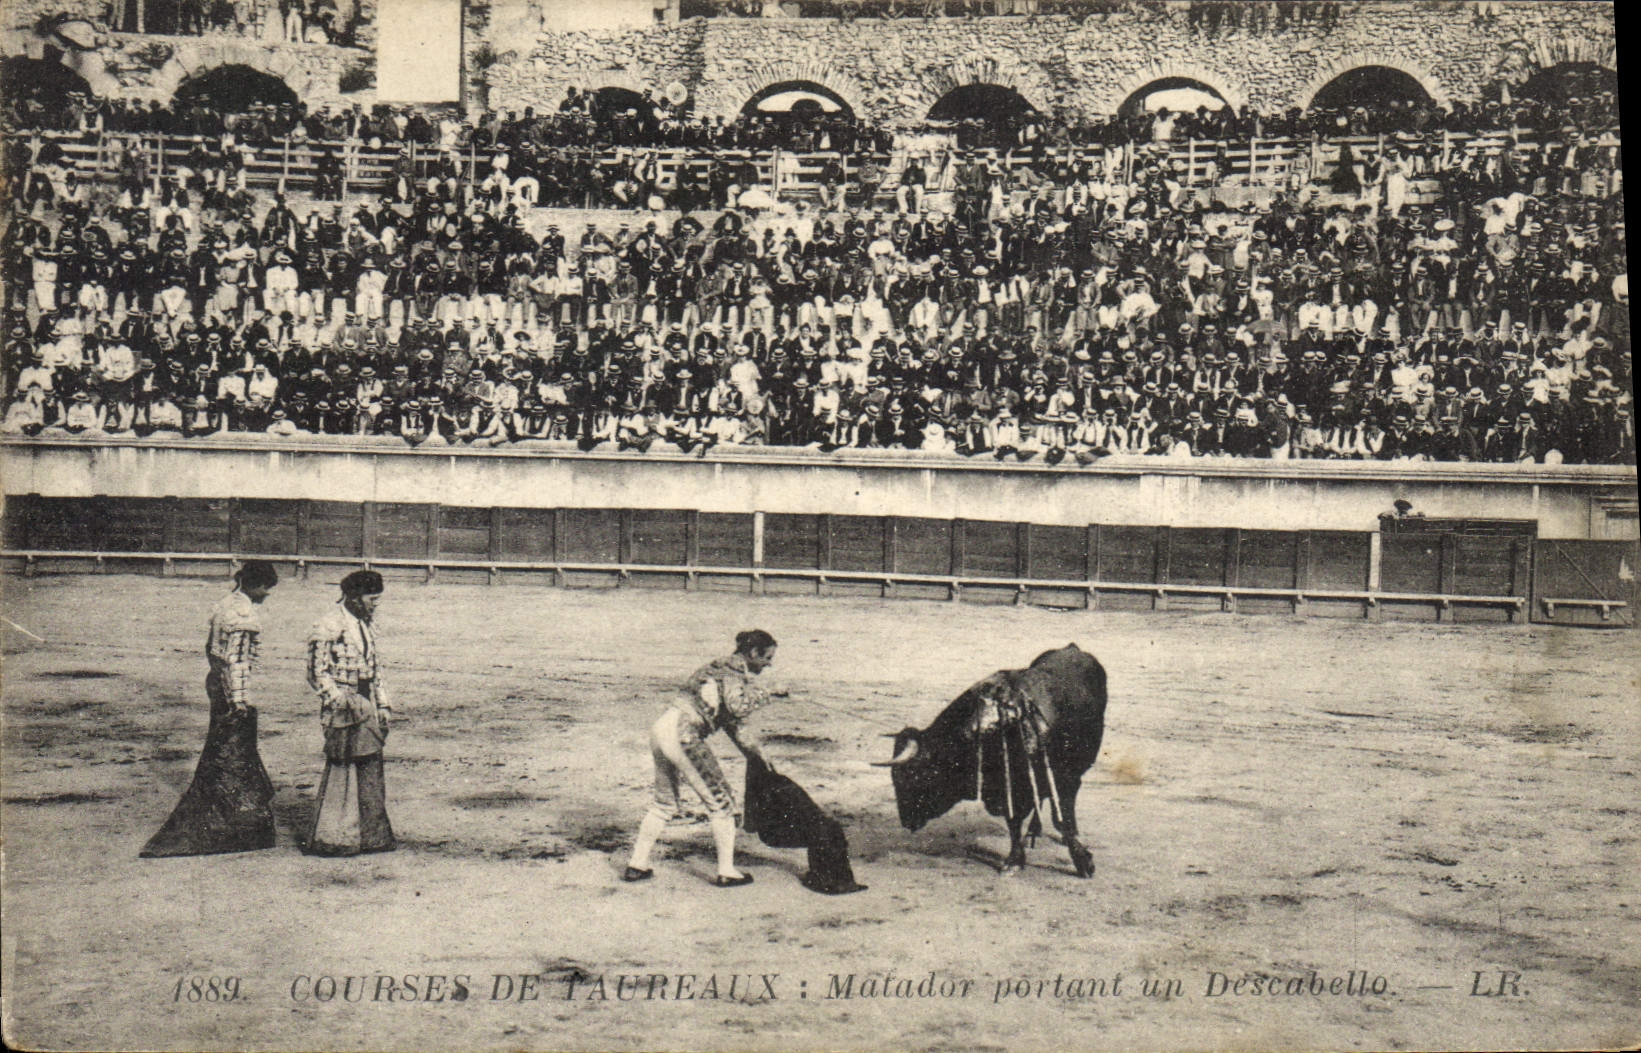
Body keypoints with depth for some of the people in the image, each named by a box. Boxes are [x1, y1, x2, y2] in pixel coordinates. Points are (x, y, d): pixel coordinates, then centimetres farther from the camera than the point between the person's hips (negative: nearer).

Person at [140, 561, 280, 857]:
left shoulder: (225, 604, 10)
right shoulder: (244, 612, -18)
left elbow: (210, 647, 17)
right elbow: (236, 658, -22)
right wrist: (239, 699, -20)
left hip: (216, 681, 9)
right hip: (233, 688, -9)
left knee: (218, 754, 18)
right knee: (232, 756, -1)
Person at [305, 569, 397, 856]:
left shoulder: (365, 625, 14)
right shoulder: (328, 627, -13)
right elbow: (317, 674, -13)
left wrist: (383, 705, 16)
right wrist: (344, 702, -19)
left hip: (367, 706, 8)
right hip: (342, 707, -8)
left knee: (371, 771, 10)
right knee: (342, 771, -4)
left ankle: (370, 835, 19)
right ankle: (331, 840, 5)